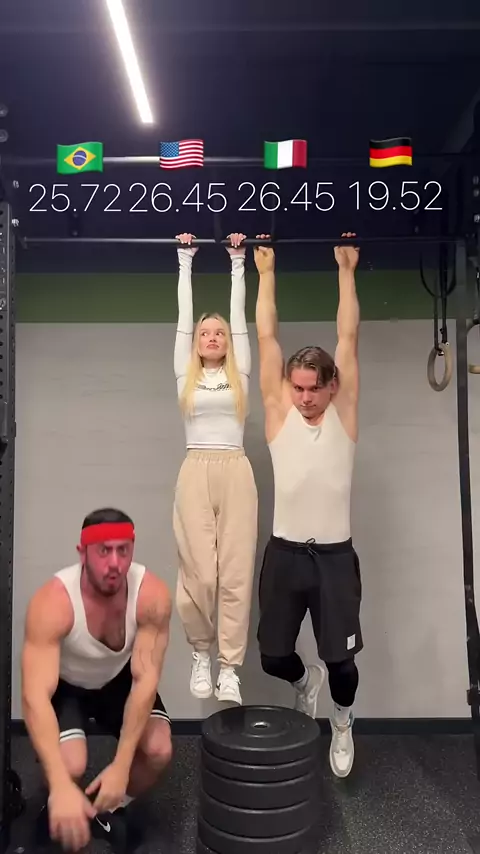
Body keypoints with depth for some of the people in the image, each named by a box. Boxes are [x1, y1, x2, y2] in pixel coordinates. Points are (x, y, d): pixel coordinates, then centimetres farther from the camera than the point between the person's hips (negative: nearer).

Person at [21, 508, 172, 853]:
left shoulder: (152, 595, -30)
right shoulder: (52, 603, -37)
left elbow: (146, 678, -27)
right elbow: (35, 696, -42)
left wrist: (121, 765, -33)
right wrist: (60, 786, -52)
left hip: (119, 680, 2)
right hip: (64, 686, -2)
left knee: (158, 751, -19)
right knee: (71, 766, -26)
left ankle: (110, 811, 13)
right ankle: (58, 811, 11)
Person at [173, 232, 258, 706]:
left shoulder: (239, 373, 14)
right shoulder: (185, 374, 13)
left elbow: (239, 313, 15)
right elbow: (183, 314, 15)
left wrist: (238, 262, 19)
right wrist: (185, 261, 19)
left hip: (236, 472, 1)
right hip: (196, 472, 0)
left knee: (236, 573, -3)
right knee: (199, 573, -6)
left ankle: (229, 668, 7)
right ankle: (200, 654, 19)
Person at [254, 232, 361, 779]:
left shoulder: (344, 412, -2)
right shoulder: (279, 411, -1)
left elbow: (348, 337, -2)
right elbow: (266, 336, 0)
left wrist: (345, 270, 3)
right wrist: (266, 273, 5)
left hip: (334, 554, -1)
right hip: (285, 552, 1)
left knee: (341, 661, 3)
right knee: (273, 657, 9)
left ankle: (342, 719, 37)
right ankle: (305, 681, 45)